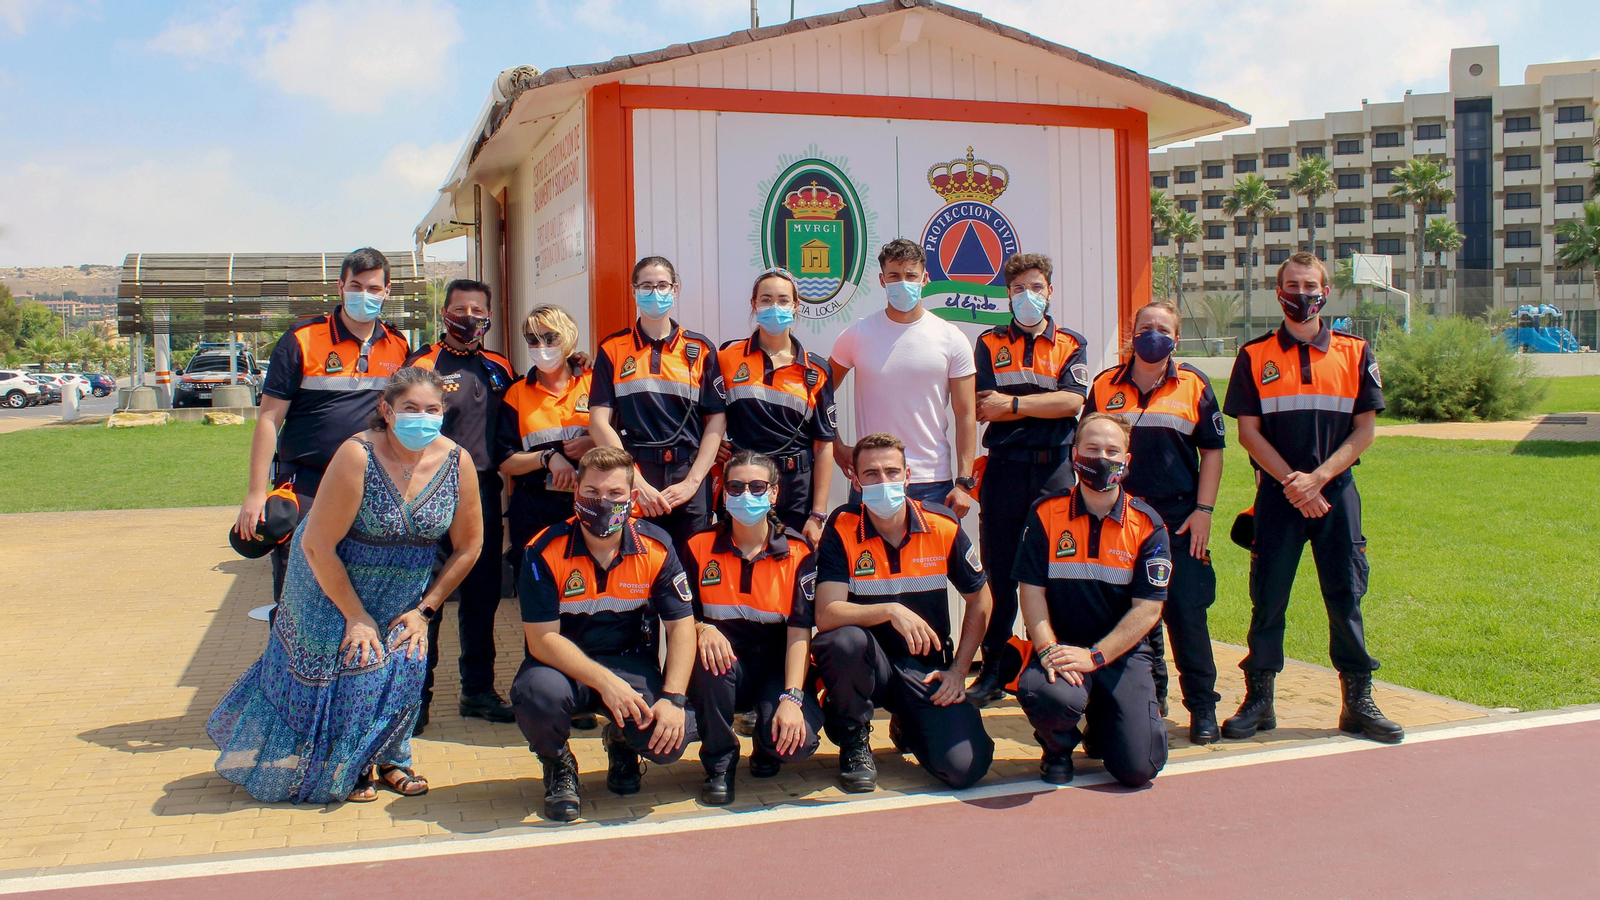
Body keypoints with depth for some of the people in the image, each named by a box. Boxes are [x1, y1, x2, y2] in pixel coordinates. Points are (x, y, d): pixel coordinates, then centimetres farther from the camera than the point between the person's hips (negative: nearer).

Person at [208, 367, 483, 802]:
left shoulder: (458, 462, -16)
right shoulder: (358, 456, -28)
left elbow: (468, 546, -3)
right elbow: (317, 545, -24)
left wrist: (425, 609, -5)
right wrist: (356, 616, -18)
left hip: (401, 597, 4)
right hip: (333, 585, -3)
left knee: (404, 666, -7)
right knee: (345, 669, -5)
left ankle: (388, 758, 19)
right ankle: (343, 771, 20)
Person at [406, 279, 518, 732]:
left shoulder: (499, 368, 12)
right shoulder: (423, 364, -3)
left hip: (484, 494, 5)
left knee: (482, 597, 11)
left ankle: (478, 690, 21)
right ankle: (416, 695, 9)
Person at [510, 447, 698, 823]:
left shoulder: (655, 547, -8)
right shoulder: (545, 552, -15)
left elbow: (681, 624, -6)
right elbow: (542, 639, -19)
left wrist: (673, 698, -20)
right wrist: (604, 682, -31)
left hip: (630, 664, 2)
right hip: (563, 665, -2)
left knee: (672, 738, -24)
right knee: (539, 693, -37)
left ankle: (621, 744, 16)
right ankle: (557, 764, 0)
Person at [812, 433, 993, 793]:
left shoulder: (944, 527, -6)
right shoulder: (841, 529, -11)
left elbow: (979, 599, 8)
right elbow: (826, 614, -22)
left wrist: (959, 670, 1)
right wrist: (891, 611, -37)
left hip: (926, 668, 2)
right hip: (868, 666, -2)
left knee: (965, 768, -20)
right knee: (843, 640, -37)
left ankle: (907, 727, 18)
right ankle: (854, 740, -6)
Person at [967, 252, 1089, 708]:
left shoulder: (1071, 344, 9)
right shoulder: (990, 343, 9)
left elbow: (1073, 401, -8)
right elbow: (983, 409, -4)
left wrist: (1014, 403, -9)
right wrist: (1044, 405, -6)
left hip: (1055, 469, 0)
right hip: (1005, 468, 0)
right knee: (999, 572, 4)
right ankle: (995, 669, 12)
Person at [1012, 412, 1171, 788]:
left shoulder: (1147, 524, -1)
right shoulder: (1046, 514, -1)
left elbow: (1148, 608, -5)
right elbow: (1031, 590, -3)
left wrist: (1093, 656, -16)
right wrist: (1047, 650, -19)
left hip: (1122, 652, 1)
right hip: (1061, 647, -1)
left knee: (1138, 767, -14)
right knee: (1044, 694, -37)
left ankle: (1104, 724, 26)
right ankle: (1058, 746, 3)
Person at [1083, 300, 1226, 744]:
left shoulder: (1194, 385, 3)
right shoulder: (1105, 386, 7)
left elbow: (1212, 450, 4)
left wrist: (1203, 510, -3)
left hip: (1179, 517, -2)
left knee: (1186, 611, -3)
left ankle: (1202, 706, 6)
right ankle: (1148, 697, 22)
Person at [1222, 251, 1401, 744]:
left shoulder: (1354, 353, 6)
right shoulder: (1255, 356, 4)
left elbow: (1364, 431, 2)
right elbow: (1248, 432, 0)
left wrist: (1317, 478, -11)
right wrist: (1291, 481, -12)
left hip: (1336, 492, 1)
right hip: (1277, 494, 0)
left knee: (1346, 596, 2)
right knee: (1267, 597, 1)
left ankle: (1358, 703, 12)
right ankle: (1259, 701, 10)